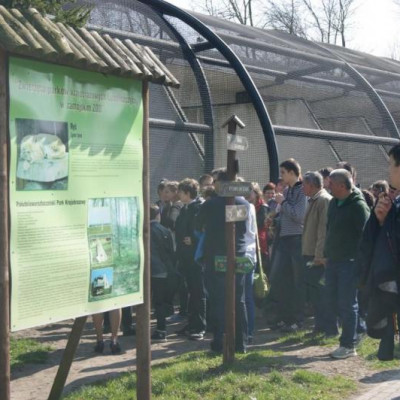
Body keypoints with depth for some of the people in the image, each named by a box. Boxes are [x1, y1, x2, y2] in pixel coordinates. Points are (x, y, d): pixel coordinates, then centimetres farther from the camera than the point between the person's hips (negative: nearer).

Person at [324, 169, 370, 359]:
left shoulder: (358, 206, -14)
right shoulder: (334, 203, 12)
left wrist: (358, 260, -17)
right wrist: (327, 253, 15)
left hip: (349, 263, -8)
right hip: (333, 261, 8)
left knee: (347, 304, -1)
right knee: (331, 300, 11)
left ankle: (348, 345, 7)